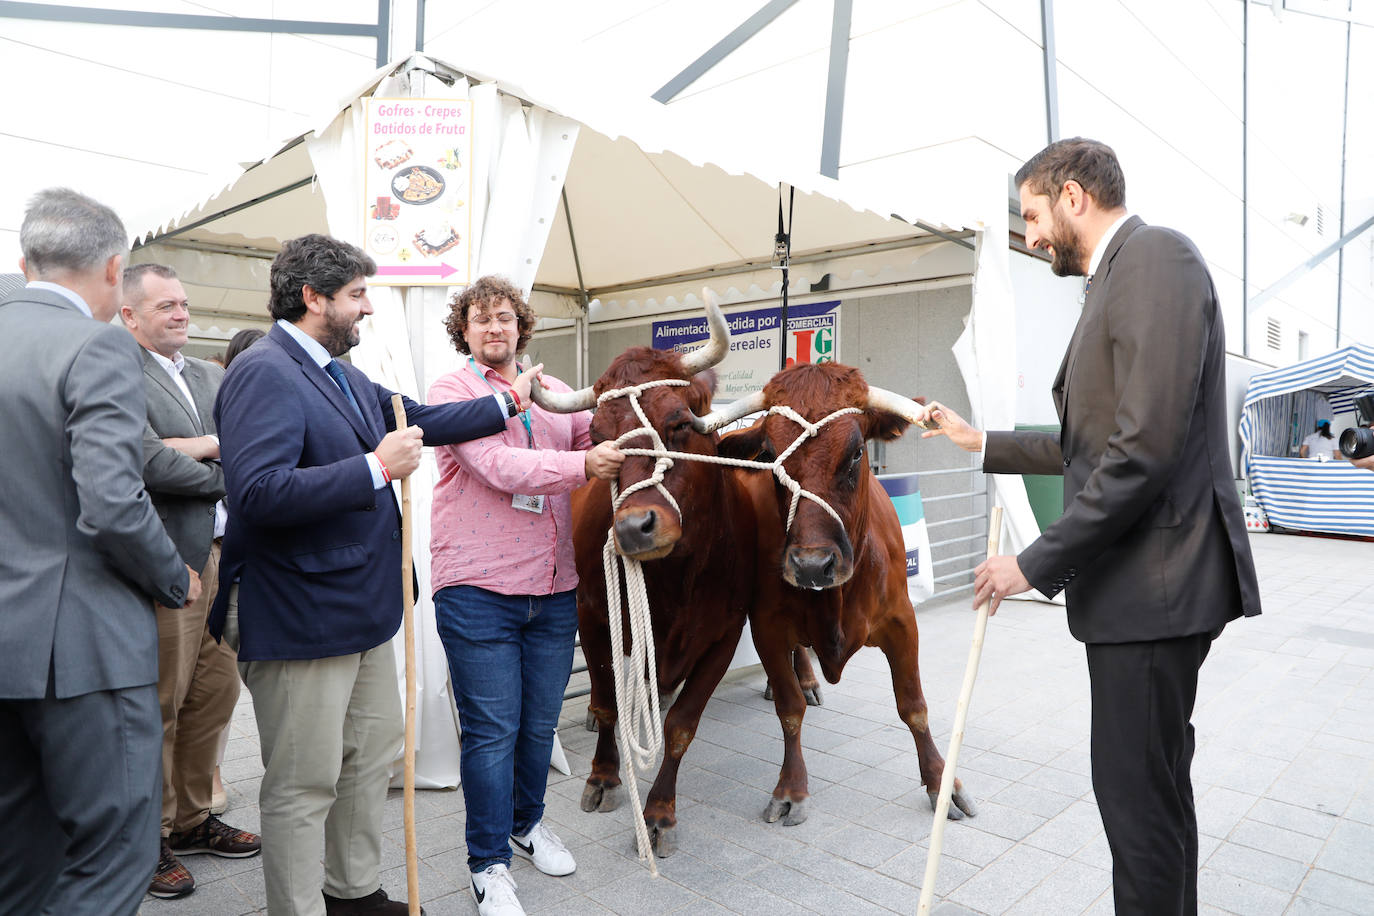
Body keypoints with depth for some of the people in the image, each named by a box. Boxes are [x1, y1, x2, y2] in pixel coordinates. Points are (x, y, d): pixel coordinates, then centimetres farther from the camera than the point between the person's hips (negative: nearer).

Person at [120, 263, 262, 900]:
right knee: (159, 705, 4)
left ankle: (192, 820, 33)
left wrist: (199, 445, -12)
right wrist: (225, 475, -6)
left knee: (216, 693, 15)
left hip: (224, 555, 7)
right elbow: (148, 465, -19)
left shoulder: (213, 376, 16)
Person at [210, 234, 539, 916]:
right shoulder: (263, 373, -18)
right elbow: (259, 493, -30)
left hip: (362, 606, 10)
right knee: (305, 783, 5)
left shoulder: (341, 376, 13)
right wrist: (378, 468, -26)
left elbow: (419, 421, 23)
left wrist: (509, 401, 25)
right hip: (300, 619, -10)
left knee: (374, 751, 21)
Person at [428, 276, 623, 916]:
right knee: (492, 730, 3)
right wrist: (584, 465, -28)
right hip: (477, 592, -5)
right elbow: (497, 465, -18)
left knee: (540, 723, 17)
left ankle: (527, 821, 41)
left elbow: (604, 440, 13)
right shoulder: (452, 392, -4)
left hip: (554, 591, 5)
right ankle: (489, 864, 21)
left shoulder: (555, 394, 15)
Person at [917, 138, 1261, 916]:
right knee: (1152, 785, 20)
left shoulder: (1155, 255, -13)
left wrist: (1039, 562, -18)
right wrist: (984, 443, 24)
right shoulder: (1118, 278, 17)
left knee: (1139, 794, -1)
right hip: (1136, 583, 10)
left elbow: (1147, 446, -23)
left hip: (1154, 583, -10)